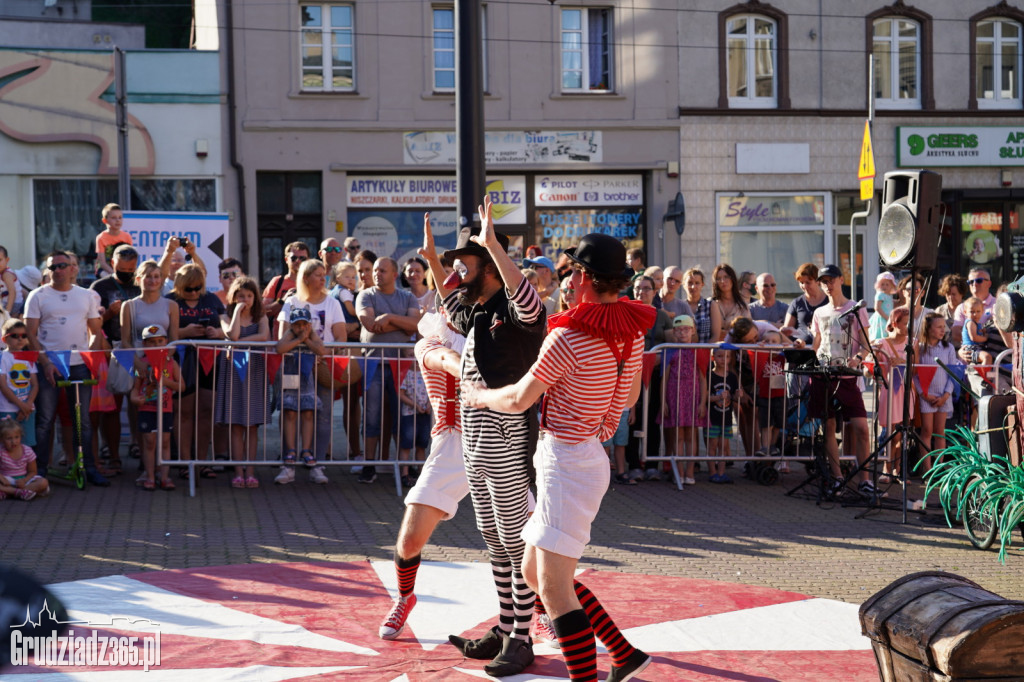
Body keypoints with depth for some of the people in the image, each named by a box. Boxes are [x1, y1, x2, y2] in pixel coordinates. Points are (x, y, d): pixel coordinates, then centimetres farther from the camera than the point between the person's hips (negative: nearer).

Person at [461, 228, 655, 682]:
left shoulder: (569, 337, -18)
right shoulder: (632, 330, 5)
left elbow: (519, 399, -10)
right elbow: (630, 396, 20)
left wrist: (479, 396, 10)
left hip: (568, 461, -9)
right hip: (590, 454, 9)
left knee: (554, 590, -9)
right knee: (534, 571, 19)